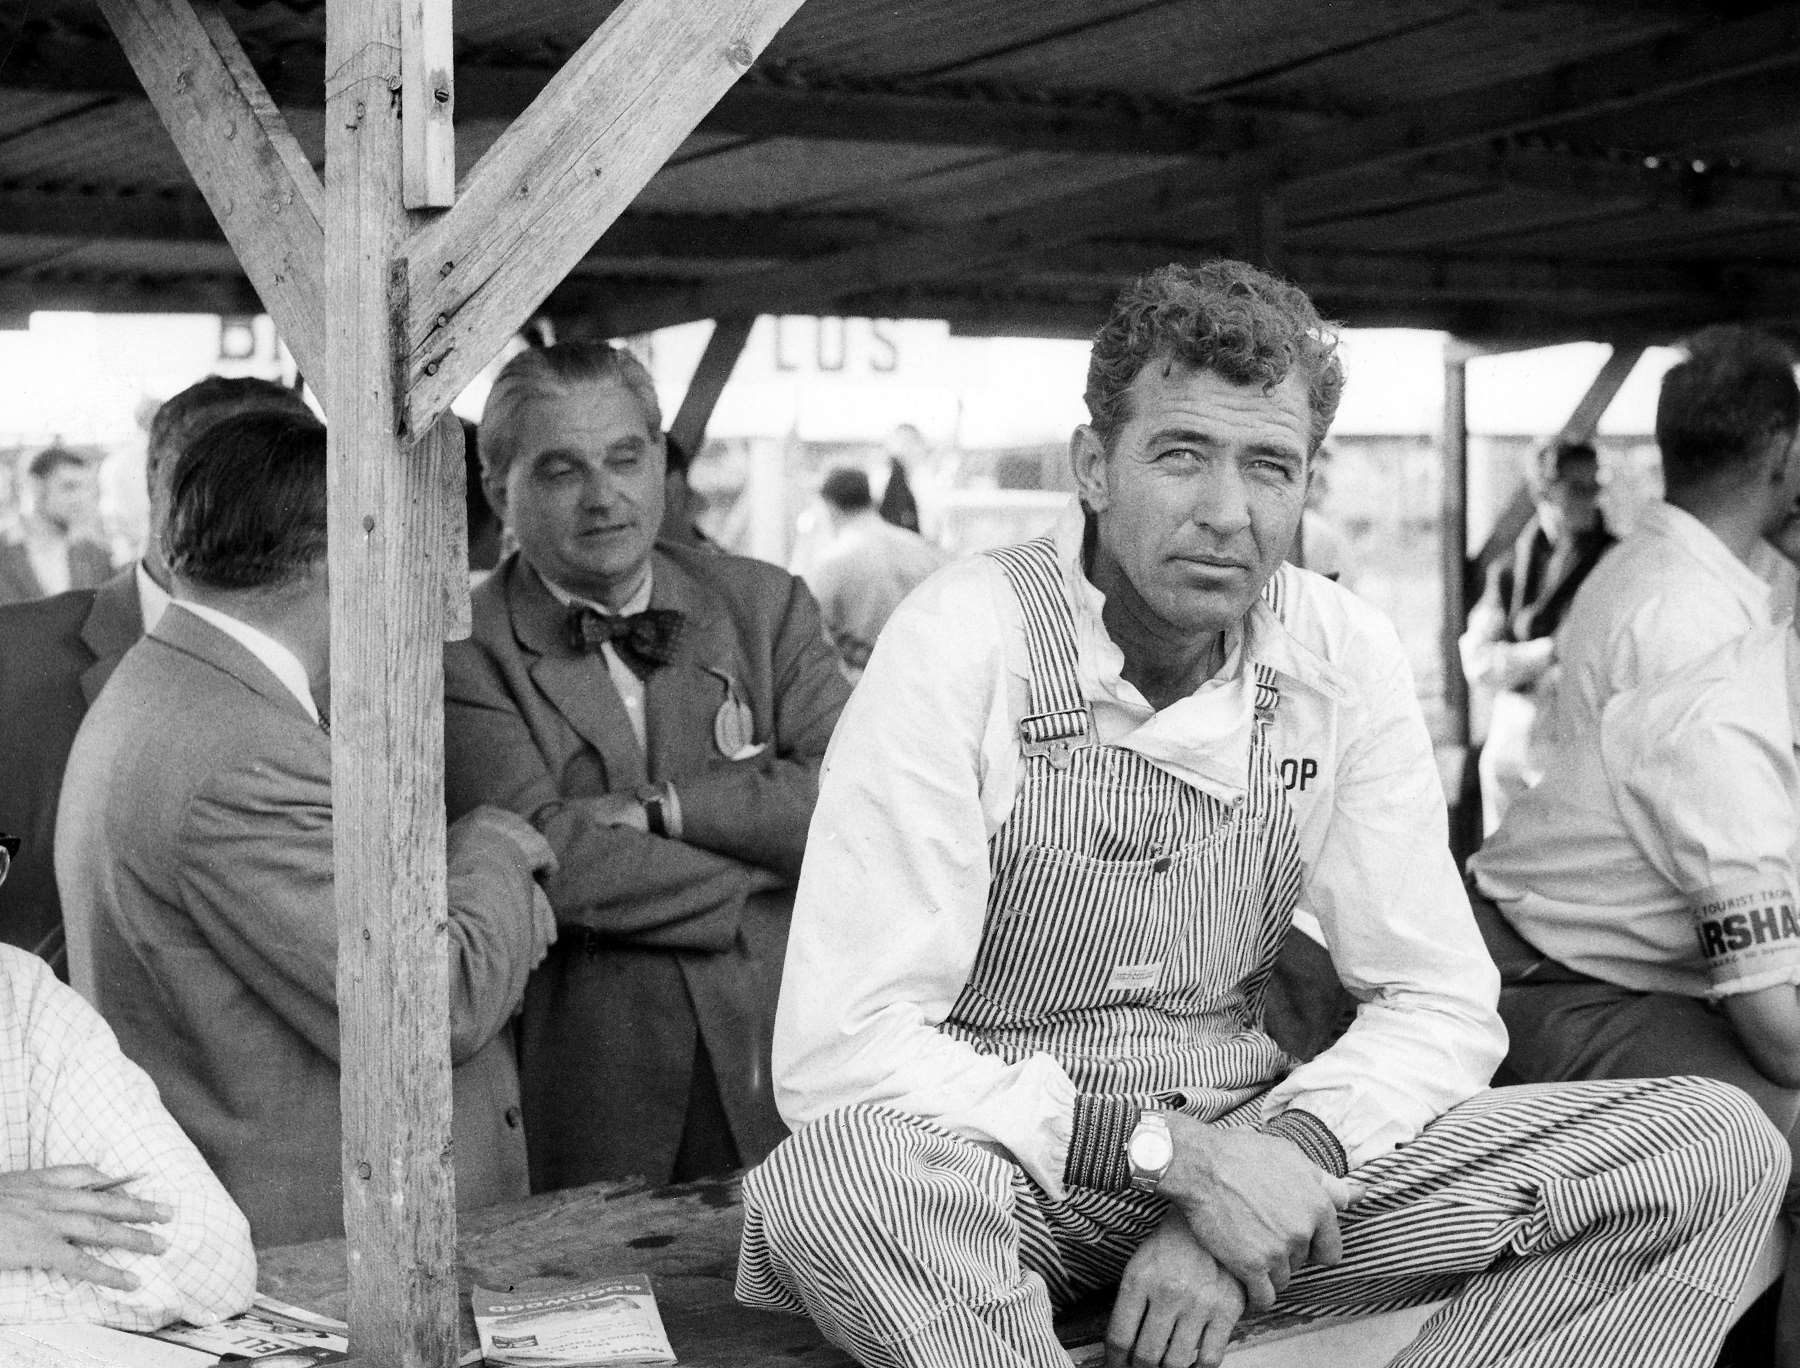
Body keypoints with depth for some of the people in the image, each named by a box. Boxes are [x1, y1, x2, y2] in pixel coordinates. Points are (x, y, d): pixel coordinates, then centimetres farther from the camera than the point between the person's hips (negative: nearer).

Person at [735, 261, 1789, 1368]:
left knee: (1718, 1150, -11)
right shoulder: (962, 643, -14)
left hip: (1245, 1148, 5)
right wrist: (1167, 1152, -25)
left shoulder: (1345, 655, -1)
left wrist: (1280, 1154, -17)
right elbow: (840, 1047, -20)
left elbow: (1439, 1006, 2)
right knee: (840, 1172, -40)